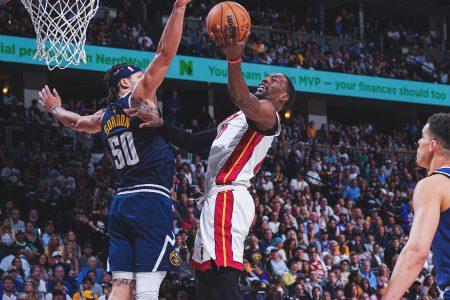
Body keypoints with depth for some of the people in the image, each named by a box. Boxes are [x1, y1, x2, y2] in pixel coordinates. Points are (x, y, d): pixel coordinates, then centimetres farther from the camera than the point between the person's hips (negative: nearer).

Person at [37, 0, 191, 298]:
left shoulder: (106, 117, 18)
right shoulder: (139, 97, -2)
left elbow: (79, 122, 40)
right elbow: (165, 54, -11)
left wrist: (55, 109, 61)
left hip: (121, 202, 8)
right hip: (151, 199, -8)